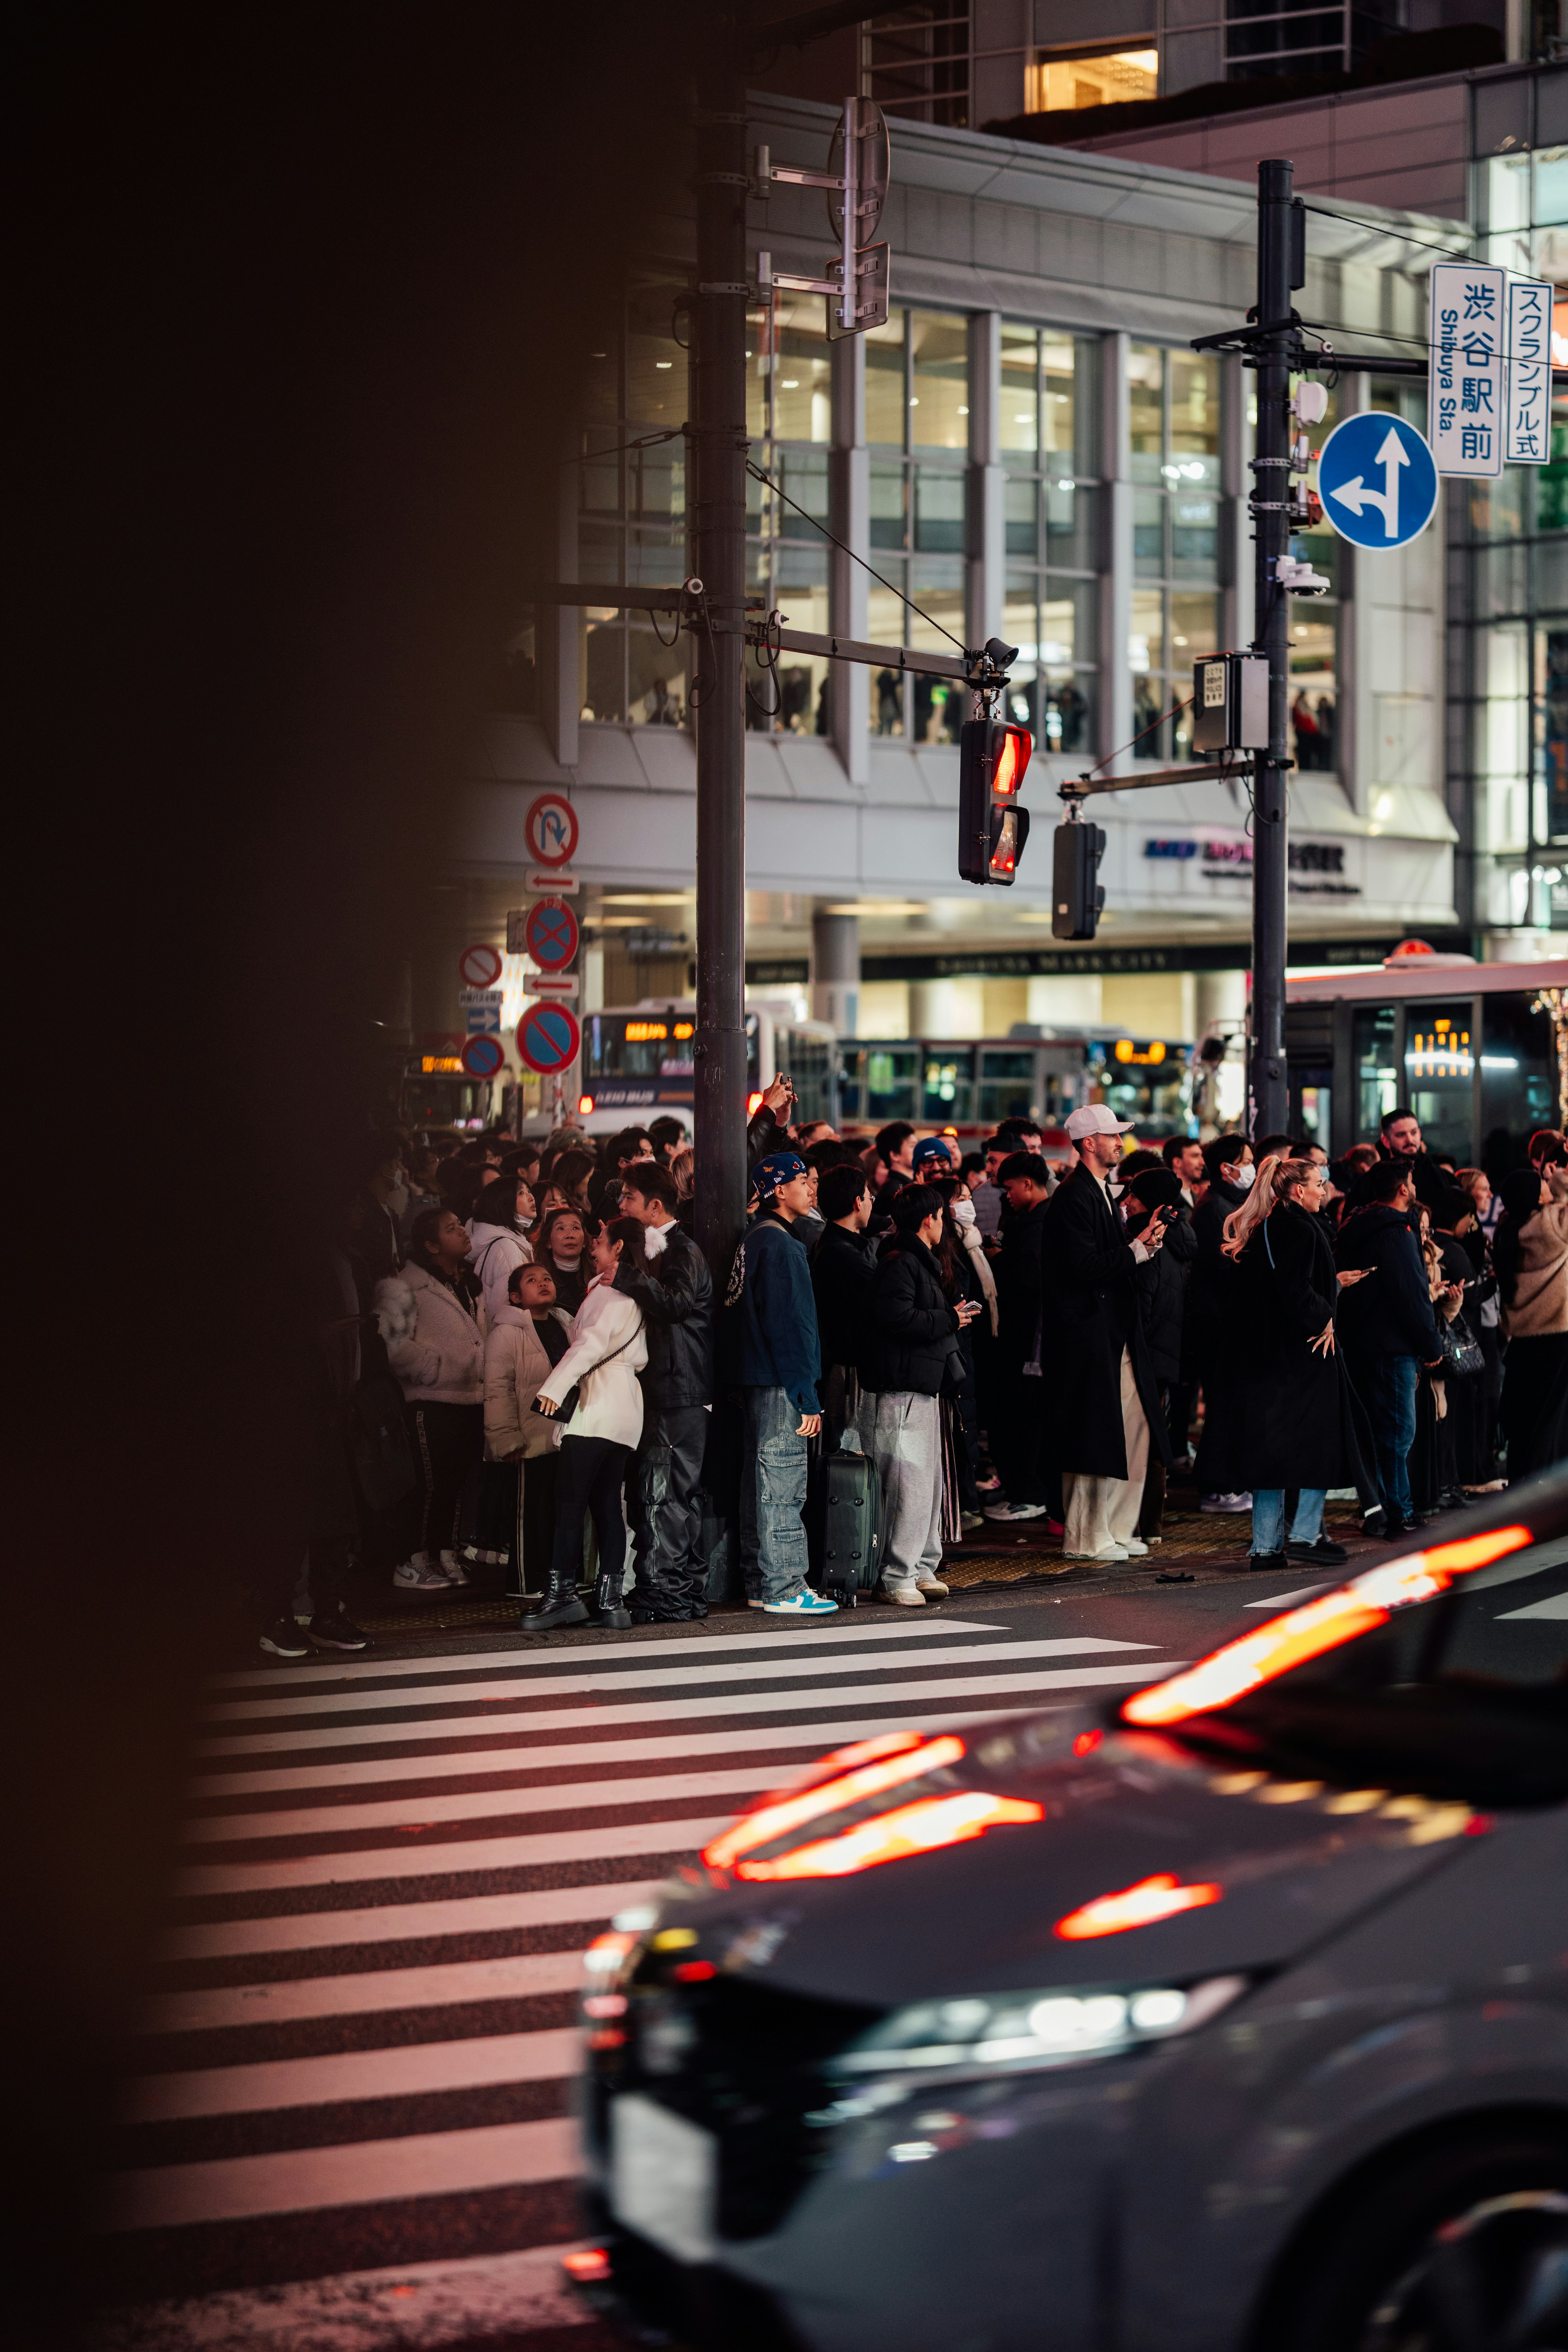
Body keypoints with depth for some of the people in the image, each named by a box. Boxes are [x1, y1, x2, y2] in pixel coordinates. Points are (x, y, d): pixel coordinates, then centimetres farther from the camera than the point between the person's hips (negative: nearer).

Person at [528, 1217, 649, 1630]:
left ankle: (562, 1593, -15)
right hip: (625, 1412, 9)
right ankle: (610, 1599, 1)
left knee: (569, 1504, -10)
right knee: (607, 1504, 6)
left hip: (597, 1407, -9)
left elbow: (592, 1342, -19)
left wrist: (554, 1387, -24)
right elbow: (641, 1358, 20)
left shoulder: (609, 1291, -7)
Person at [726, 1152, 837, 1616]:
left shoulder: (754, 1242, 15)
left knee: (762, 1481, 13)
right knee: (782, 1484, -7)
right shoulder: (779, 1244, -15)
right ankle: (783, 1589, -5)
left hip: (757, 1381, 10)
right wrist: (806, 1397, -17)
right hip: (781, 1384, -10)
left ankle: (761, 1584, 19)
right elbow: (788, 1324, -19)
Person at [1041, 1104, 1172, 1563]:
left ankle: (1115, 1529, 18)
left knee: (1135, 1428, 10)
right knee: (1093, 1437, -5)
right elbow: (1088, 1267, -21)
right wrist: (1140, 1248, -17)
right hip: (1090, 1334, -10)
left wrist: (1144, 1240, 4)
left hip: (1117, 1335, 10)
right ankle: (1083, 1538, 3)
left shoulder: (1100, 1193, 17)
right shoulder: (1074, 1198, -15)